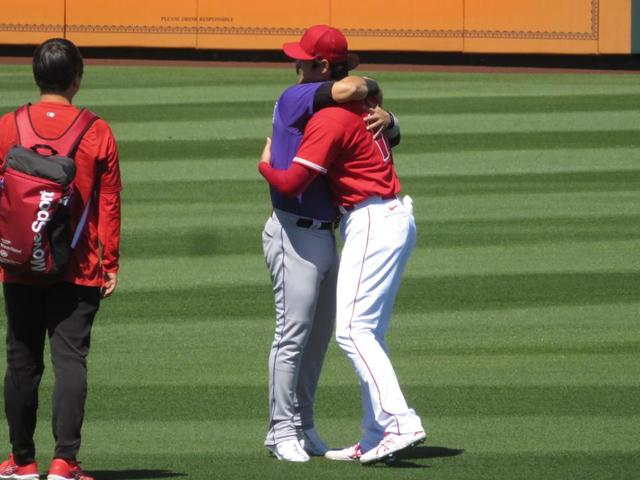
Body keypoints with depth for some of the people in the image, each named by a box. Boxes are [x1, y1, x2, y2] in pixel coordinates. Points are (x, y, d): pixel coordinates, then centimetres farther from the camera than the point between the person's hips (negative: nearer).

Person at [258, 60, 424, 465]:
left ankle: (400, 422, -25)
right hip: (395, 218, 10)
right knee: (370, 332, 12)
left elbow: (291, 184, -19)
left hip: (373, 224, -10)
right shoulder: (363, 106, 13)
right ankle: (375, 439, 12)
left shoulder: (329, 120, -15)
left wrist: (265, 165, 1)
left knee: (353, 329, -15)